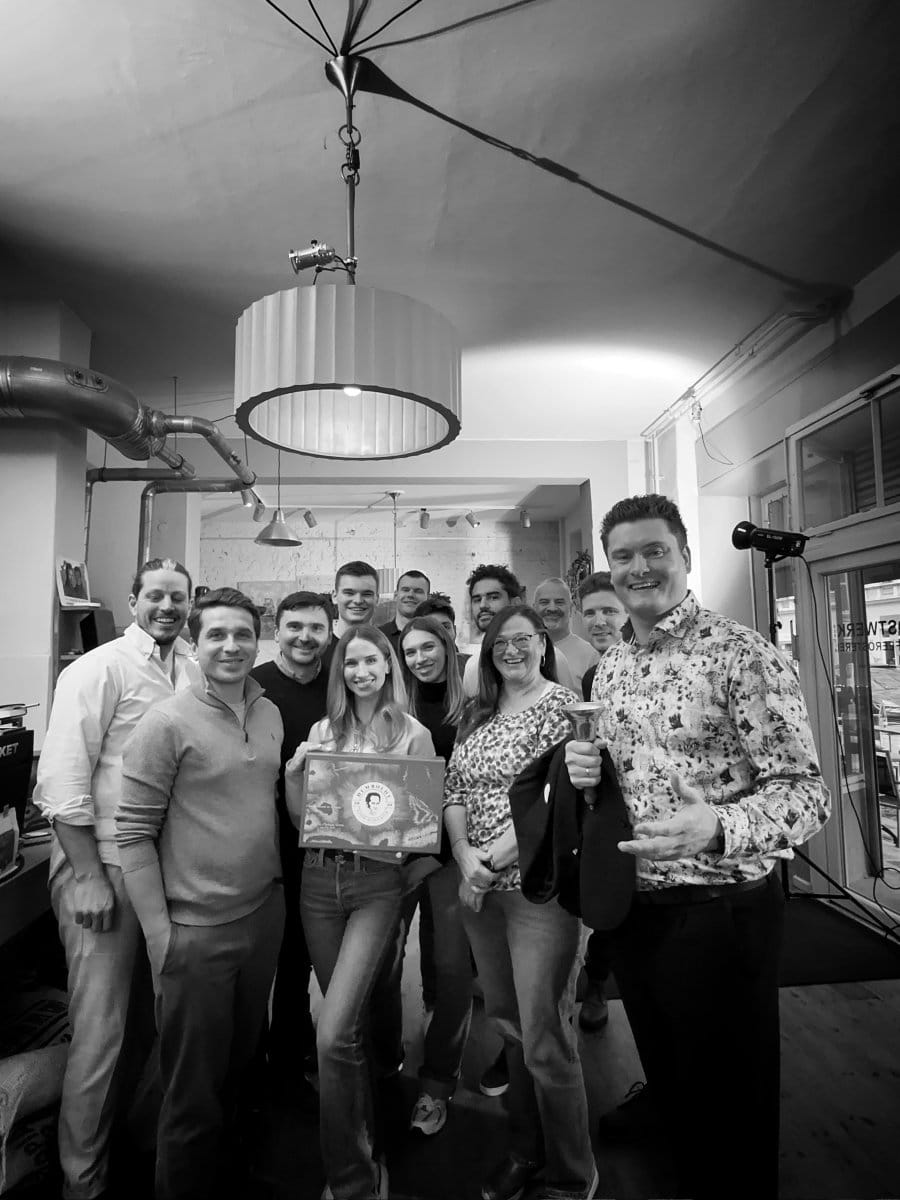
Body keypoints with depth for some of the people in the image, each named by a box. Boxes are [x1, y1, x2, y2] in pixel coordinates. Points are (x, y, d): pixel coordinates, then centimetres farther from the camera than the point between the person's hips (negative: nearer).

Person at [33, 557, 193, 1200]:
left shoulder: (189, 671, 6)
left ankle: (118, 1132, 42)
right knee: (101, 1029, 4)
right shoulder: (99, 668, -11)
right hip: (103, 863, -6)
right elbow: (63, 779, -14)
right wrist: (90, 877, -14)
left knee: (147, 1019, 19)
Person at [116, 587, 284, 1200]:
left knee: (241, 1061, 23)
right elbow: (134, 833, -12)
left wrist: (276, 889, 10)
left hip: (265, 914, 6)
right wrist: (159, 932, -13)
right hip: (196, 930, -6)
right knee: (195, 1088, 11)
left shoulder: (271, 714, 3)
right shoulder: (167, 722, -14)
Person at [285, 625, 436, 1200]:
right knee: (352, 1023, 16)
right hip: (319, 878, 4)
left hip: (378, 881, -4)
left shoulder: (414, 734, -3)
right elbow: (301, 820, 9)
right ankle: (366, 1145, 40)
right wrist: (293, 773, -8)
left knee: (334, 1034, -10)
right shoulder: (323, 731, 7)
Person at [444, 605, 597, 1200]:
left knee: (545, 1039, 3)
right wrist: (465, 855, -8)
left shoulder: (561, 702, -8)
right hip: (482, 888, 6)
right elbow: (454, 790, 8)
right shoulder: (476, 713, 10)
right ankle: (525, 1151, 40)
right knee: (508, 1024, 19)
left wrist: (492, 861, -15)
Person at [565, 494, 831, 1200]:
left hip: (721, 911, -6)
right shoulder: (610, 670, 5)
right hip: (632, 907, 6)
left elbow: (806, 791, -19)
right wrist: (588, 773, -7)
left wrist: (714, 826, -37)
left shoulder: (740, 654, -16)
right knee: (669, 1088, 25)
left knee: (730, 1112, 13)